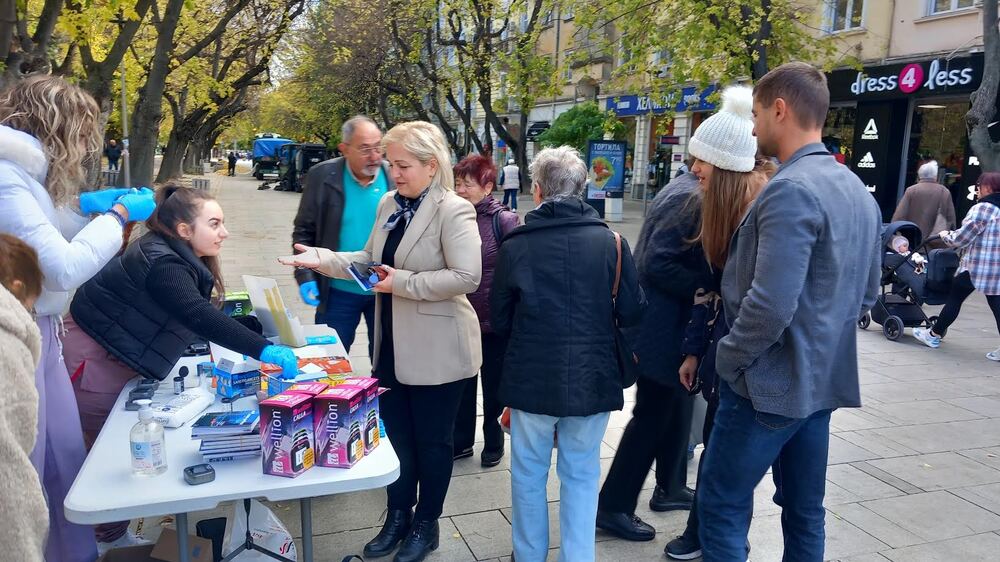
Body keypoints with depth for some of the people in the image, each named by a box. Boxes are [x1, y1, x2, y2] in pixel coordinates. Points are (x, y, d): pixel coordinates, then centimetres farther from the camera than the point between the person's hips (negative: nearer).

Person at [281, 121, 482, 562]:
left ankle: (426, 524, 31)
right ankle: (398, 516, 38)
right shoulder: (388, 204, 7)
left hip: (436, 351, -7)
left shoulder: (454, 211, -17)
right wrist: (321, 258, -5)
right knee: (396, 436, 19)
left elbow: (467, 276, -24)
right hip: (393, 346, 7)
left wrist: (403, 283, -25)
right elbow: (370, 260, 10)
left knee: (432, 440, 11)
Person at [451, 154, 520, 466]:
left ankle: (493, 443, 32)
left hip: (494, 321, -4)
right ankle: (462, 441, 33)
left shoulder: (504, 220, -13)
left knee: (494, 387, 13)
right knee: (462, 385, 16)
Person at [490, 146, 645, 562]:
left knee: (529, 474, 17)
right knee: (581, 474, 15)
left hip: (532, 378, 0)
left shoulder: (515, 245, -8)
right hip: (592, 377, 1)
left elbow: (499, 320, 1)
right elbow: (632, 313, -3)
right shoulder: (610, 241, -8)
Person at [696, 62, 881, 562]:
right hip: (822, 379, 9)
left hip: (769, 383, -9)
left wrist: (726, 357, -12)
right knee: (804, 507, 19)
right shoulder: (858, 191, 10)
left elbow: (770, 305, -27)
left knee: (721, 507, 4)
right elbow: (866, 293, 17)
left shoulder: (790, 190, -20)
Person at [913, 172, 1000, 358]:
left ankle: (934, 335, 17)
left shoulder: (982, 208, -14)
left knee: (955, 298, 6)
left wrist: (946, 236, 6)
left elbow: (961, 238, -13)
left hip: (975, 266, -7)